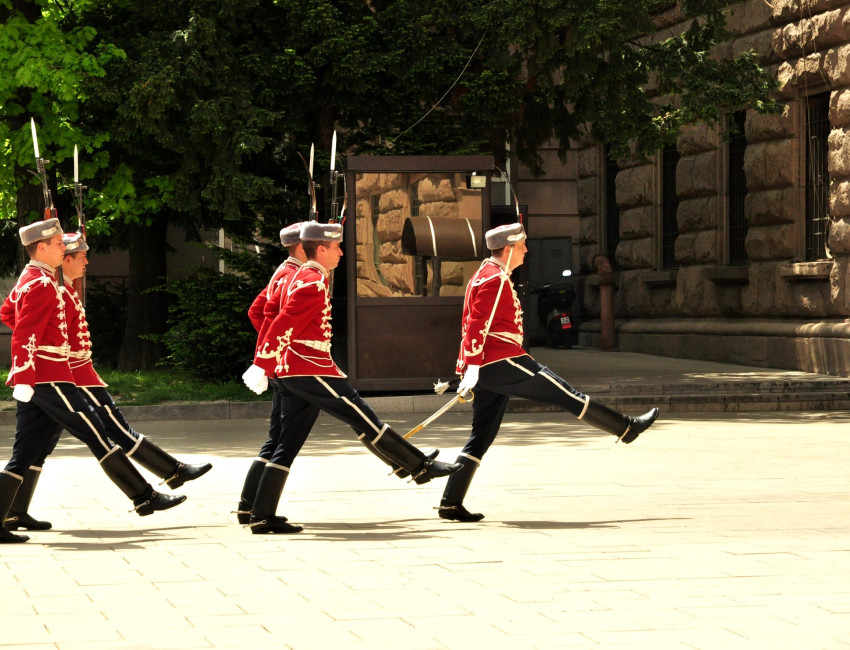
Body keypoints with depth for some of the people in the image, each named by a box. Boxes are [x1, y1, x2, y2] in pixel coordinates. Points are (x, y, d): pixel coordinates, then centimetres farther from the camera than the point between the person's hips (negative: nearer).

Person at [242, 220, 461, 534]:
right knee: (367, 421, -3)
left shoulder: (300, 278, 18)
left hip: (294, 373, 10)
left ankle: (263, 515, 4)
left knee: (289, 444, 7)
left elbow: (282, 325, 24)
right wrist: (261, 367, -22)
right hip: (312, 370, -10)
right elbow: (283, 326, -20)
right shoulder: (313, 284, -14)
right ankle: (421, 466, 4)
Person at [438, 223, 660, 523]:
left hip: (488, 373, 10)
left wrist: (469, 367, 30)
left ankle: (451, 504, 1)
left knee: (482, 437, 7)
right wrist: (472, 366, -24)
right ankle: (627, 428, 10)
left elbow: (472, 325, 27)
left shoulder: (488, 276, 22)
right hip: (503, 363, -10)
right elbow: (476, 325, -20)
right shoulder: (493, 279, -12)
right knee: (566, 395, 0)